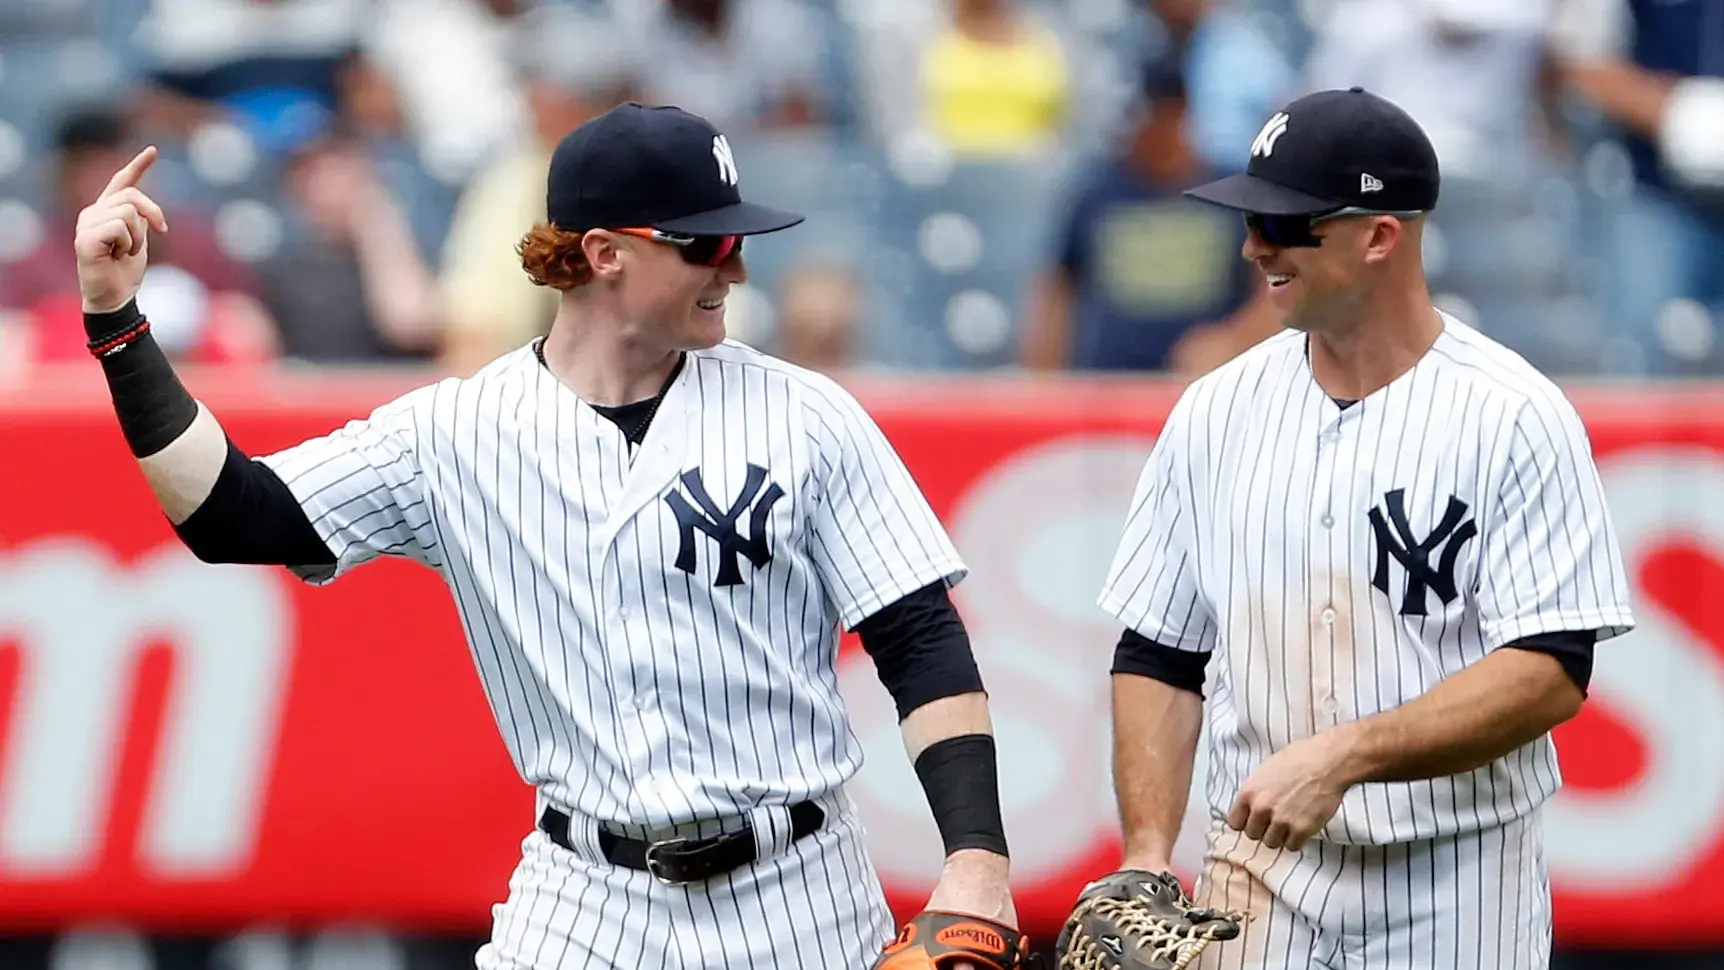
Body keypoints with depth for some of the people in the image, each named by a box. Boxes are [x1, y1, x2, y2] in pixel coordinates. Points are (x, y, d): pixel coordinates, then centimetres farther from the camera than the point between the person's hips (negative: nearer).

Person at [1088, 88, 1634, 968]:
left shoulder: (1515, 418, -7)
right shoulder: (1216, 414, 7)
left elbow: (1552, 673, -14)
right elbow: (1159, 657, 11)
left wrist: (1342, 757, -24)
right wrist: (1147, 855, -4)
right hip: (1258, 883, 3)